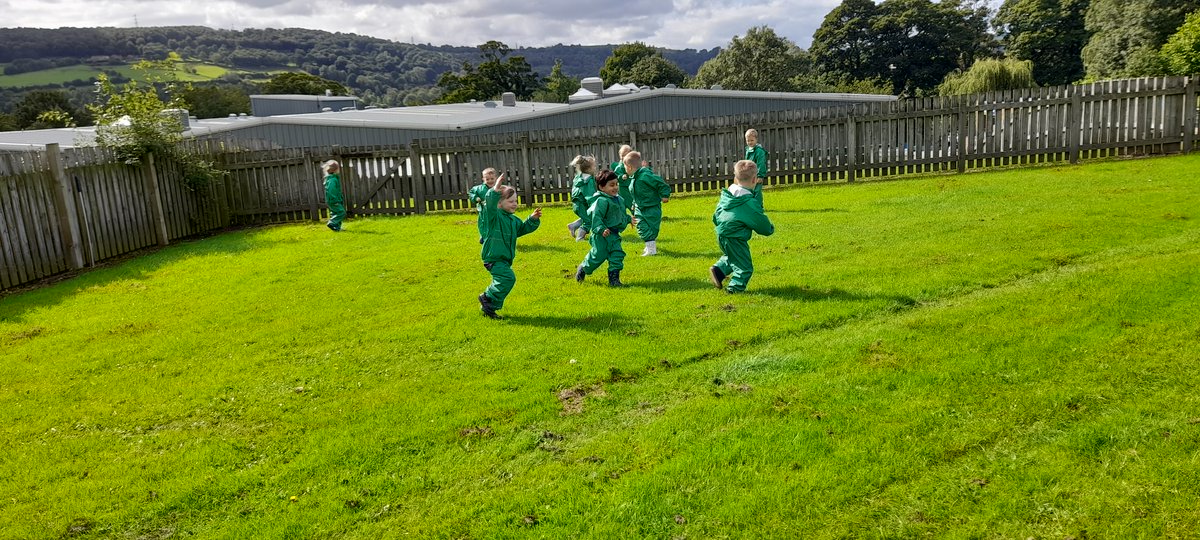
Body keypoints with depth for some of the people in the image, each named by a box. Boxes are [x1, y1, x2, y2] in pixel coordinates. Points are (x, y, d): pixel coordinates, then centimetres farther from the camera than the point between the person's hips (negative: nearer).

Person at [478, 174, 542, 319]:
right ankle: (488, 299, -6)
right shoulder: (493, 216, -14)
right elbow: (489, 205, -34)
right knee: (508, 278, -23)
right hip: (493, 258, -9)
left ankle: (488, 307, 28)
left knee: (501, 282, 14)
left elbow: (523, 228, 26)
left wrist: (533, 219, 10)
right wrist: (495, 191, -50)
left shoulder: (513, 220, 12)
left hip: (505, 258, 9)